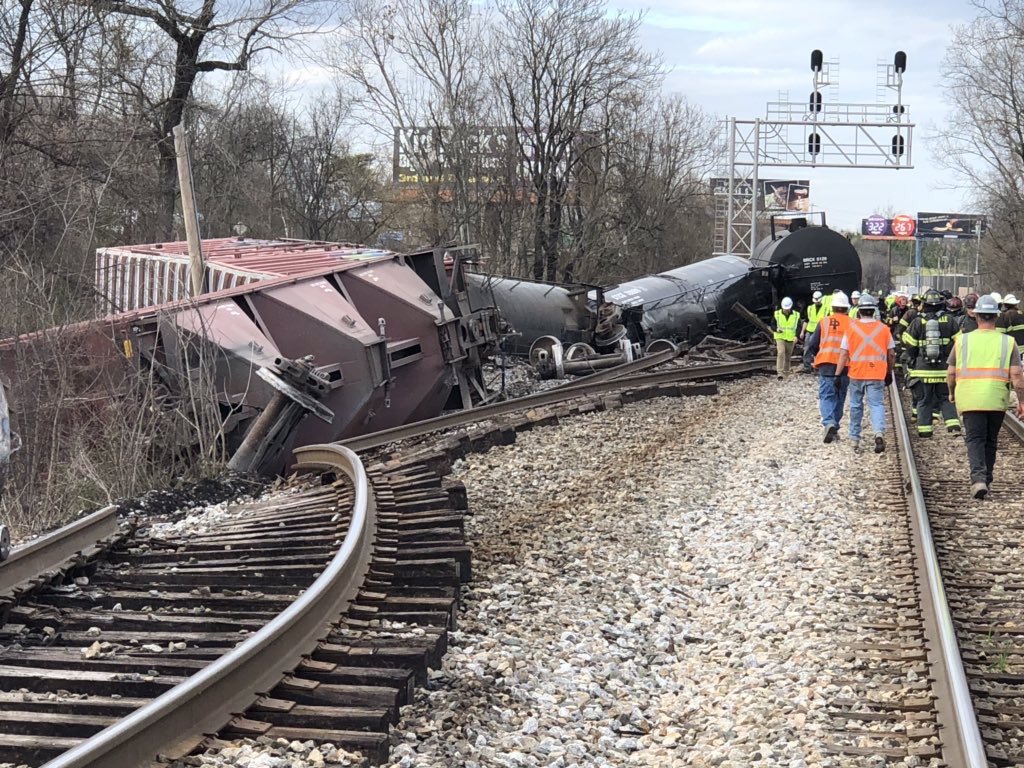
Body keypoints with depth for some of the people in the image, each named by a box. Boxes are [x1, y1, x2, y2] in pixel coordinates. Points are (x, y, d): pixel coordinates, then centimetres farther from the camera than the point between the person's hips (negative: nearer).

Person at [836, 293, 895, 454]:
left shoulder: (851, 327, -2)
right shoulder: (883, 328, 2)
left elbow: (844, 353, -4)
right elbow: (891, 353, 7)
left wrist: (838, 374, 0)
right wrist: (889, 373, 19)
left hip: (856, 374, 0)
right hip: (877, 375, 0)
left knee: (856, 406, 14)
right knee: (877, 404, -2)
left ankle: (854, 439, 22)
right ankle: (879, 433, -27)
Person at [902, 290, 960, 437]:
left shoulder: (918, 322, -2)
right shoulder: (949, 320, 0)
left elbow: (909, 346, 0)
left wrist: (909, 365, 11)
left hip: (923, 370, -1)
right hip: (944, 369, 1)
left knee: (923, 400, 6)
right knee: (946, 398, 11)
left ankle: (924, 429, 5)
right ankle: (952, 423, -2)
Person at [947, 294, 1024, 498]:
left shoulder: (962, 340, 3)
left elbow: (950, 372, 6)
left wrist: (952, 393, 23)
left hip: (969, 399, -1)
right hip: (997, 400, 1)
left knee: (974, 439, 0)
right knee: (991, 441, 16)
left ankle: (978, 478, -21)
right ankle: (987, 481, 24)